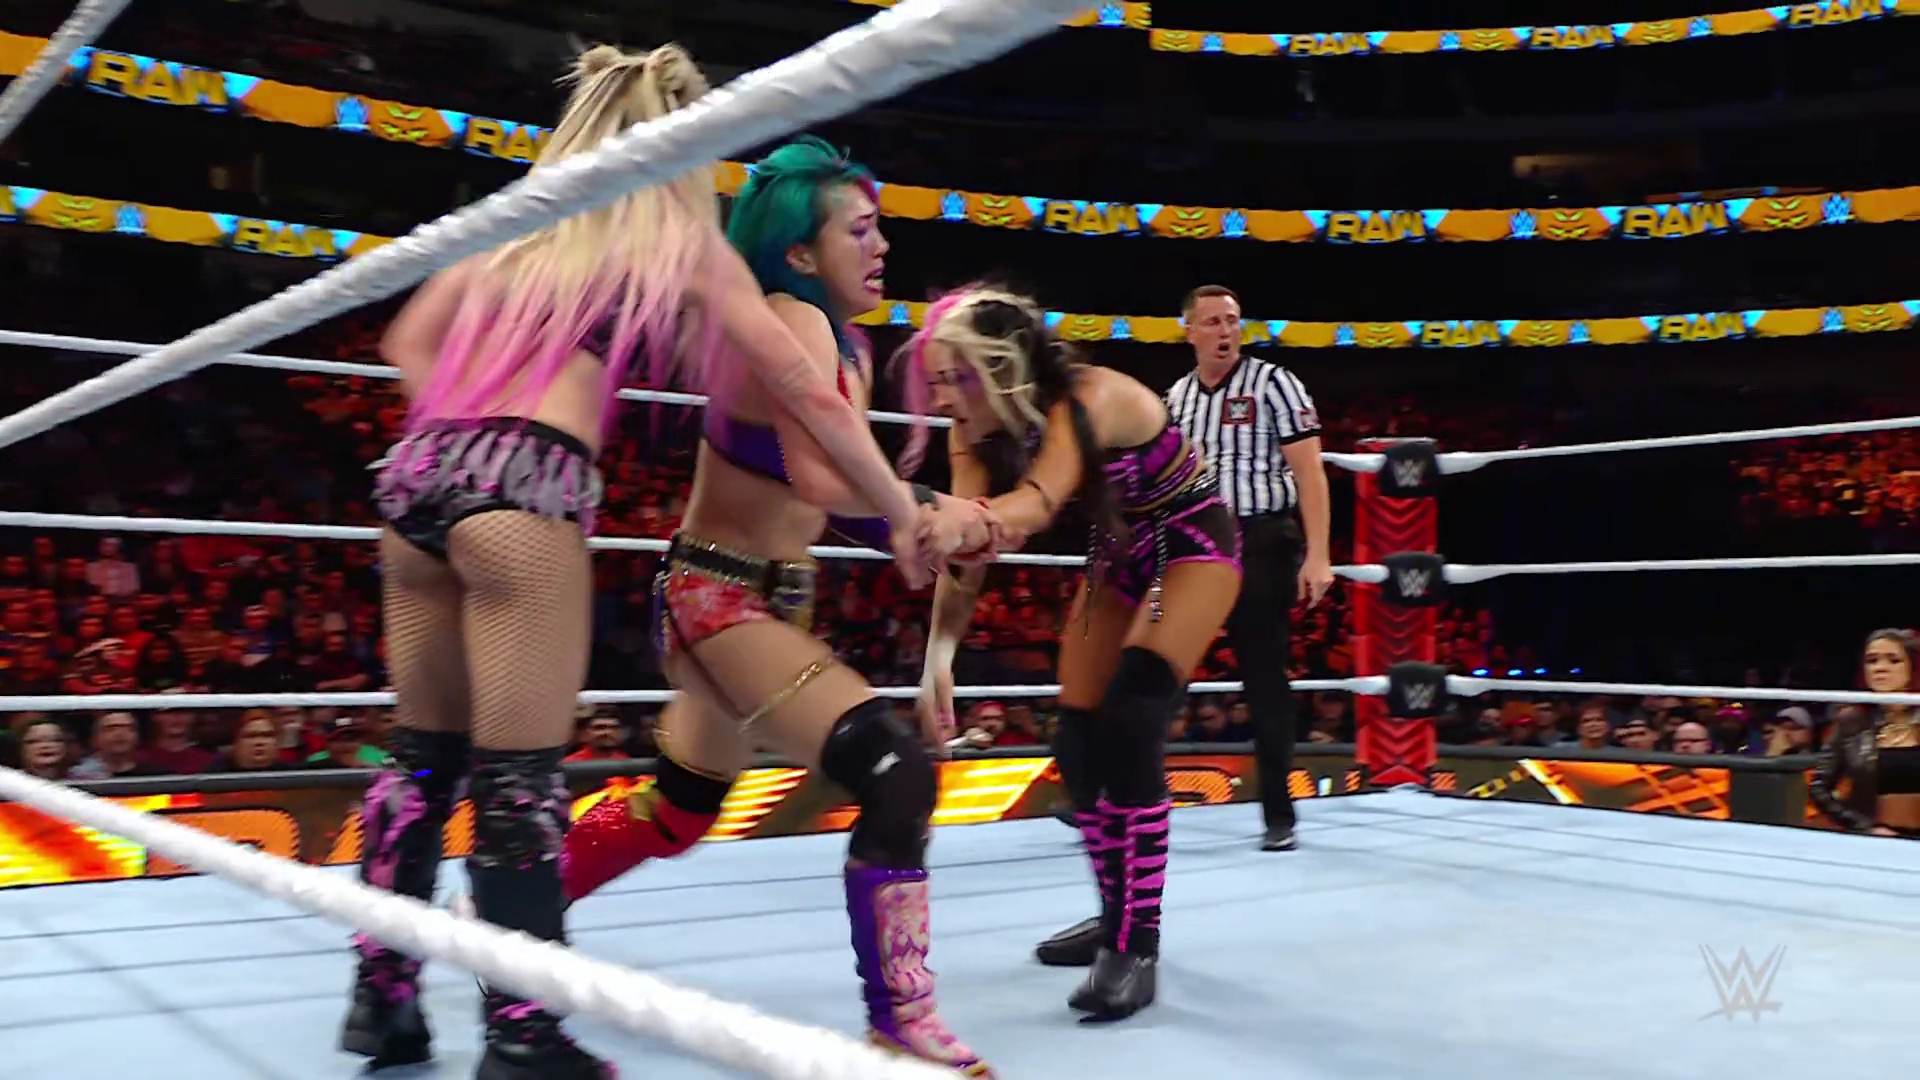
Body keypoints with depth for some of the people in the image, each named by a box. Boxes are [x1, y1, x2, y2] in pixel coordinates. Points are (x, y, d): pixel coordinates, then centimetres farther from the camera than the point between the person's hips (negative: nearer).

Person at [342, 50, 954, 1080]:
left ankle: (382, 996, 23)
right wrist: (905, 515, 15)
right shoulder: (686, 244, 9)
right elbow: (810, 397, 9)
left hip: (418, 471, 6)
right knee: (520, 774, -2)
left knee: (422, 753, 14)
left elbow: (409, 343, 25)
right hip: (523, 487, -6)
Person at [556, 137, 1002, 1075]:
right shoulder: (792, 321, -18)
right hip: (718, 594, -10)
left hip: (762, 597, 10)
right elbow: (819, 477, -31)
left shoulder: (843, 349, 12)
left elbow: (840, 489, 6)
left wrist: (922, 521, -11)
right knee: (897, 772, -20)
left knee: (680, 808, 24)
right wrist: (925, 507, -17)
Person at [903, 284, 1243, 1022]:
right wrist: (939, 655, -35)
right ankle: (1119, 919, 24)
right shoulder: (978, 431, -13)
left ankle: (1135, 951, -14)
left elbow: (1037, 505, -51)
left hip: (1193, 547, -7)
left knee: (1130, 726, -22)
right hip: (1120, 557, 7)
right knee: (1078, 744, 4)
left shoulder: (1087, 400, -34)